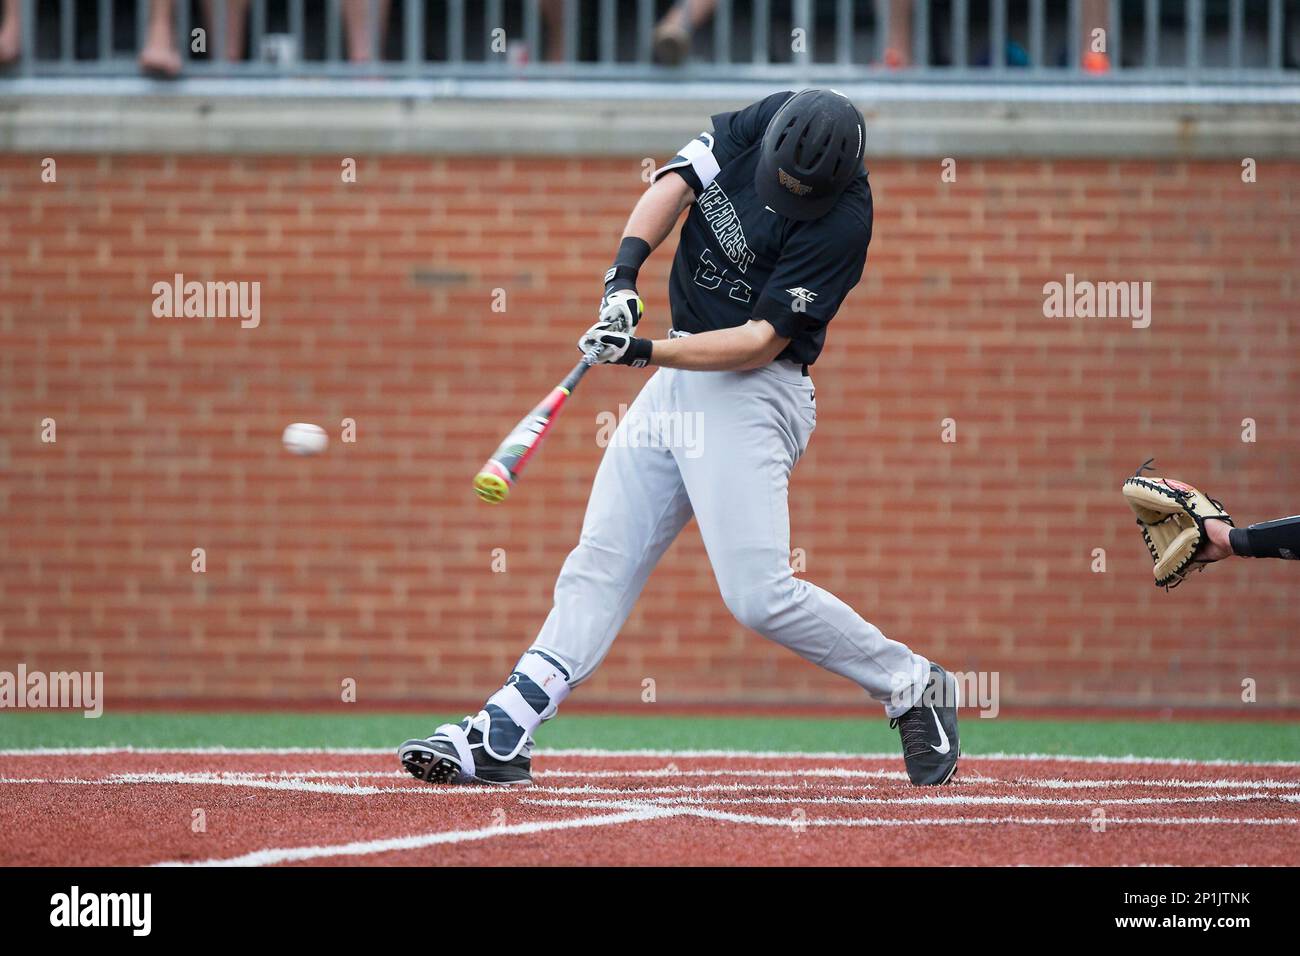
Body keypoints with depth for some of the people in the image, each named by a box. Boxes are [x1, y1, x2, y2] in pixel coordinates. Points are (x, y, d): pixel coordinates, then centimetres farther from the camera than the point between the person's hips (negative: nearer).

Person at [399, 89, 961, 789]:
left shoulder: (843, 218, -21)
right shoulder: (762, 120, -4)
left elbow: (761, 343, -22)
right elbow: (674, 183, -3)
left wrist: (643, 352, -27)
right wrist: (625, 273, -20)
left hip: (752, 394, -7)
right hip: (681, 370, 7)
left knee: (757, 595, -15)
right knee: (601, 560, 4)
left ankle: (912, 687, 3)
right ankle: (501, 736, 2)